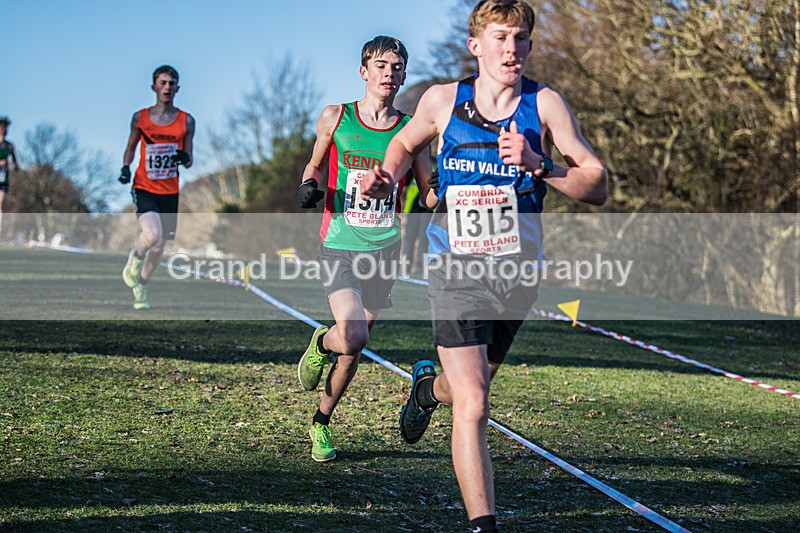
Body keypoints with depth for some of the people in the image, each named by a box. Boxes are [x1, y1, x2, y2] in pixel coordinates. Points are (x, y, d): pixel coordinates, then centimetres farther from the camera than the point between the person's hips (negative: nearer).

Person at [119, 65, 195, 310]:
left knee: (160, 245, 8)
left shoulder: (186, 121, 3)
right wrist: (125, 168, -3)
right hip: (144, 188, -2)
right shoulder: (140, 117, 2)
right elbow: (131, 147, 16)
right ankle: (135, 259, 8)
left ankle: (140, 288, 30)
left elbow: (189, 162, 5)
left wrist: (184, 159, -18)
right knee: (152, 235, -26)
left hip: (170, 192, 2)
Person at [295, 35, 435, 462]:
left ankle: (321, 423, 32)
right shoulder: (335, 118, 2)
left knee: (354, 349, 10)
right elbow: (315, 164, 17)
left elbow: (430, 193, 10)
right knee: (352, 337, -22)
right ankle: (320, 345, 15)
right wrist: (308, 185, -5)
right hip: (340, 247, -2)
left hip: (385, 249, 2)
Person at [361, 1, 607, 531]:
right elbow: (405, 144, 21)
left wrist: (538, 166, -25)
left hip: (517, 270, 2)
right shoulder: (442, 100, -1)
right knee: (472, 406, -15)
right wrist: (387, 177, 0)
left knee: (470, 385, 22)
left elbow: (598, 187, -10)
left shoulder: (545, 104, -6)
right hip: (456, 269, -1)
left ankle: (429, 386, 58)